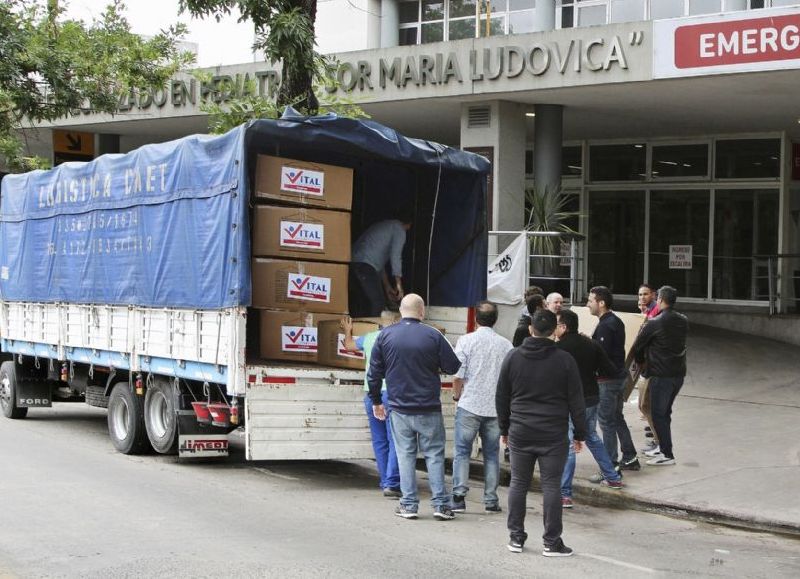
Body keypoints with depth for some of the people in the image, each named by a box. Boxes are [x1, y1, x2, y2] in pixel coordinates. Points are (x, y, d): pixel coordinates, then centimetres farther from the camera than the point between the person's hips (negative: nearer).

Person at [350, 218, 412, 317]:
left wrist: (387, 286, 33)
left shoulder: (383, 226, 32)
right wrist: (398, 284, -3)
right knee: (378, 303, -8)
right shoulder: (399, 229, 6)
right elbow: (395, 256, -5)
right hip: (365, 264, -9)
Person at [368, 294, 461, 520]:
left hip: (399, 408, 2)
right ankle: (440, 504, 2)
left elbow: (374, 372, 3)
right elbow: (453, 367, -5)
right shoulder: (433, 336, -8)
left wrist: (376, 401, 13)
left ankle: (409, 504, 6)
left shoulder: (385, 335, 0)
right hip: (429, 408, -2)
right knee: (434, 454, 6)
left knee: (405, 454, 8)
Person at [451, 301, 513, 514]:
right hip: (496, 407, 2)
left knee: (462, 452, 5)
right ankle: (491, 501, 9)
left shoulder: (466, 341, -6)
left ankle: (459, 497, -3)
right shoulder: (506, 345, 2)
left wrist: (457, 396, 9)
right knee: (491, 454, 10)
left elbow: (458, 375, -8)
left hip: (469, 405, -2)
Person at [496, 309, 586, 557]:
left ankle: (516, 537, 14)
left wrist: (504, 428, 17)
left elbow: (501, 397, 7)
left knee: (518, 483, 10)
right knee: (551, 486, 1)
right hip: (553, 435, -2)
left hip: (520, 433, 2)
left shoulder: (513, 357, 1)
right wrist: (579, 433, 6)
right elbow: (575, 400, -2)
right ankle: (552, 542, 3)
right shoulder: (564, 360, -5)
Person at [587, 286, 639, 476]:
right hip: (618, 376, 10)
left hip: (607, 380, -10)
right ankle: (630, 459, 27)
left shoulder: (605, 325, -19)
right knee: (617, 419, 20)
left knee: (607, 422, -6)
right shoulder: (616, 321, 12)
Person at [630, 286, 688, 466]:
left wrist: (641, 361, 14)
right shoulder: (683, 321, 5)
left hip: (661, 375, -7)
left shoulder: (654, 323, -16)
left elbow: (637, 346, -7)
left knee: (658, 414, 0)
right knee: (665, 411, 19)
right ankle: (663, 447, 26)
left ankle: (667, 455, 0)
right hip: (679, 373, 7)